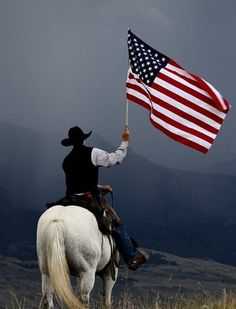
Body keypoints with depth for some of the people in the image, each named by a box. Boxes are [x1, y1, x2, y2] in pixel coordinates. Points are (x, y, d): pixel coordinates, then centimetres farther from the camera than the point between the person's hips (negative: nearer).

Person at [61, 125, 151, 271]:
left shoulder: (67, 161, 14)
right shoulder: (93, 153, -4)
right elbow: (116, 158, 5)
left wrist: (100, 188, 32)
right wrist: (125, 142, 20)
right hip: (90, 201, -6)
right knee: (117, 225, 5)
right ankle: (132, 258, 6)